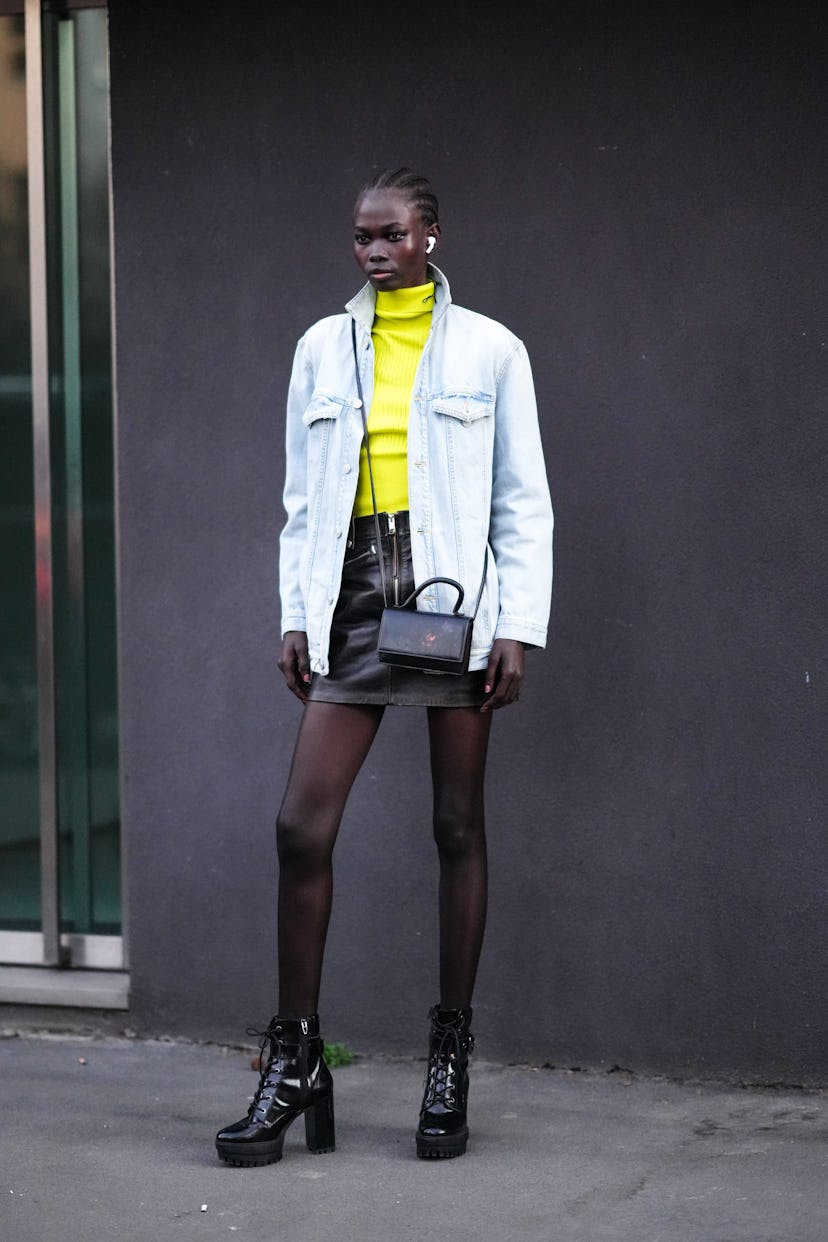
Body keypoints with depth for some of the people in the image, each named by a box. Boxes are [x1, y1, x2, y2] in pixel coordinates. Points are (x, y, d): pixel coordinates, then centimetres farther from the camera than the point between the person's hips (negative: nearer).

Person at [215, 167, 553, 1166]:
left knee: (458, 829, 4)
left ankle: (450, 1059, 14)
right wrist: (295, 617, 6)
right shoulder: (323, 349, 12)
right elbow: (302, 497, 14)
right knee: (301, 828, -6)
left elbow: (524, 502, 3)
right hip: (352, 594, 2)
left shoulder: (489, 350, 4)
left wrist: (517, 626, -5)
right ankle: (295, 1064, 4)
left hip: (453, 597, -2)